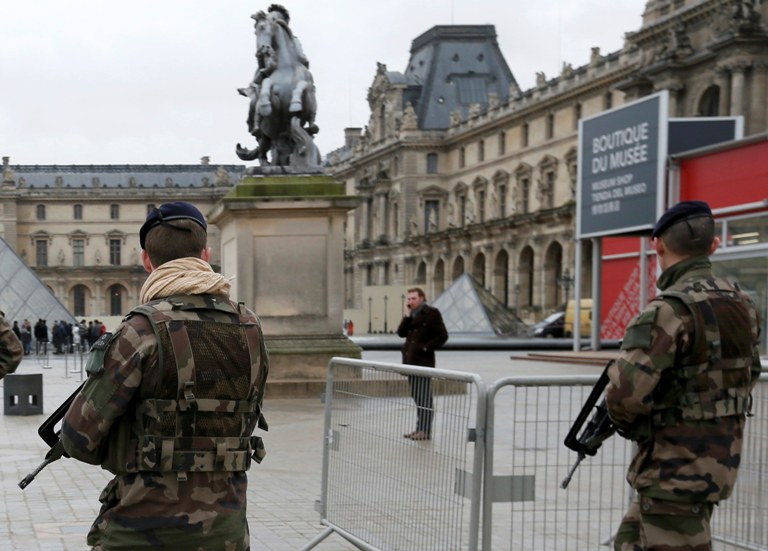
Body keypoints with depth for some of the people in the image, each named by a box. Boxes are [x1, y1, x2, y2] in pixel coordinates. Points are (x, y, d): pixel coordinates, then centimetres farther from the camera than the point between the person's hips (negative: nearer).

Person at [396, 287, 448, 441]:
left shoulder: (432, 313, -6)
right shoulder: (410, 315, 16)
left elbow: (442, 335, -9)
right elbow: (401, 333, 5)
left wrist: (426, 348, -14)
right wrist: (407, 316, -4)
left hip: (423, 361, -8)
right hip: (411, 360, 8)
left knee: (424, 396, -7)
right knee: (416, 396, 12)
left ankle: (425, 430, -4)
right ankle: (420, 428, 19)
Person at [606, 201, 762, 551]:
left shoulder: (670, 309, -21)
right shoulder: (739, 303, 6)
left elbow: (626, 391, -26)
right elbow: (749, 375, 20)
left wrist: (626, 422, -5)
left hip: (677, 470, -9)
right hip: (719, 461, 9)